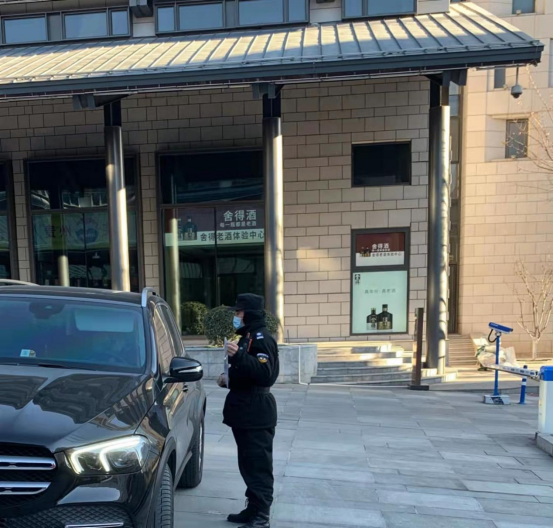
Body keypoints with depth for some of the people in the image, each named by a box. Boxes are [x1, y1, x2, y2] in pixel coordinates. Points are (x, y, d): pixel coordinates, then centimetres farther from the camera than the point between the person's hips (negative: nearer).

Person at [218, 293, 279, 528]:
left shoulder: (262, 339, -16)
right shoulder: (247, 337, 16)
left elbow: (265, 374, -28)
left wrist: (239, 356, -36)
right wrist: (229, 379, 11)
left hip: (256, 414, -10)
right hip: (244, 411, 10)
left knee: (259, 466, 0)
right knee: (248, 464, 18)